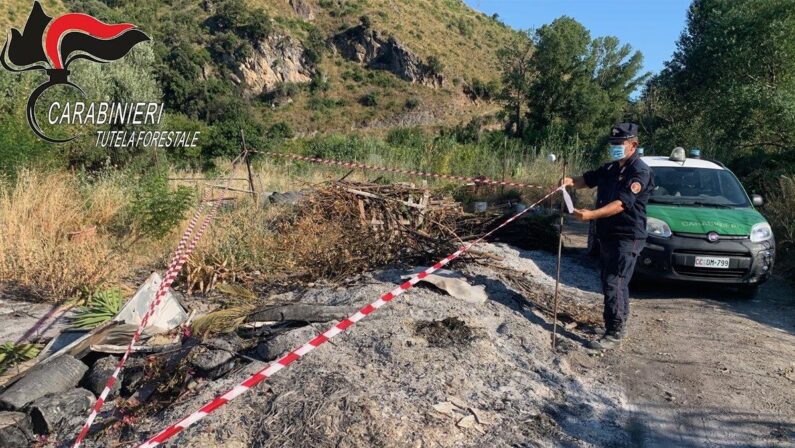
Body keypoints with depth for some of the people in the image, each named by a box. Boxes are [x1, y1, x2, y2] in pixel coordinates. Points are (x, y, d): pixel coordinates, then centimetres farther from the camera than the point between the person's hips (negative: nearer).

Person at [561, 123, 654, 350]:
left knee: (614, 285, -11)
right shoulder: (610, 168, 13)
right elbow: (589, 179, 21)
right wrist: (572, 181, -2)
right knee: (614, 283, 17)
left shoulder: (640, 172, -14)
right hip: (607, 236, 9)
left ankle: (614, 335, -4)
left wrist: (591, 215, -35)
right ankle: (619, 325, 32)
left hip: (627, 238, -9)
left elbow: (622, 203, -25)